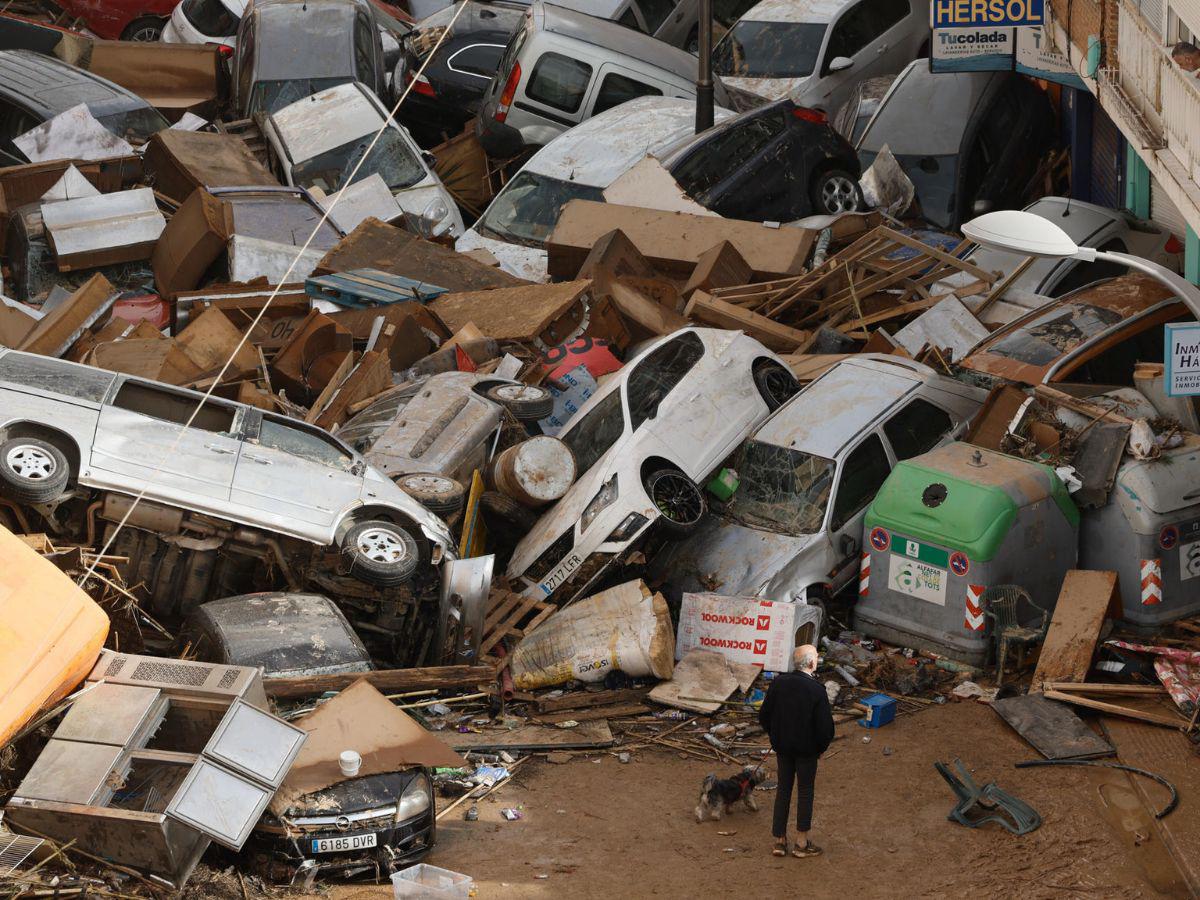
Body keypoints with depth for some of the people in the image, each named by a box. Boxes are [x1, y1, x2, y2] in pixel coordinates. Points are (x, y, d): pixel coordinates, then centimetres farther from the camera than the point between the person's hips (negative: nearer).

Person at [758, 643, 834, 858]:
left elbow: (764, 716, -1)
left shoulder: (779, 682, -9)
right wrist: (821, 748, 0)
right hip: (807, 750, -4)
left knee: (783, 789, 16)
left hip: (782, 747, 4)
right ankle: (801, 843, 19)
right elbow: (825, 726, -18)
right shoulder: (816, 690, -21)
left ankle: (779, 840, 21)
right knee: (805, 792, 11)